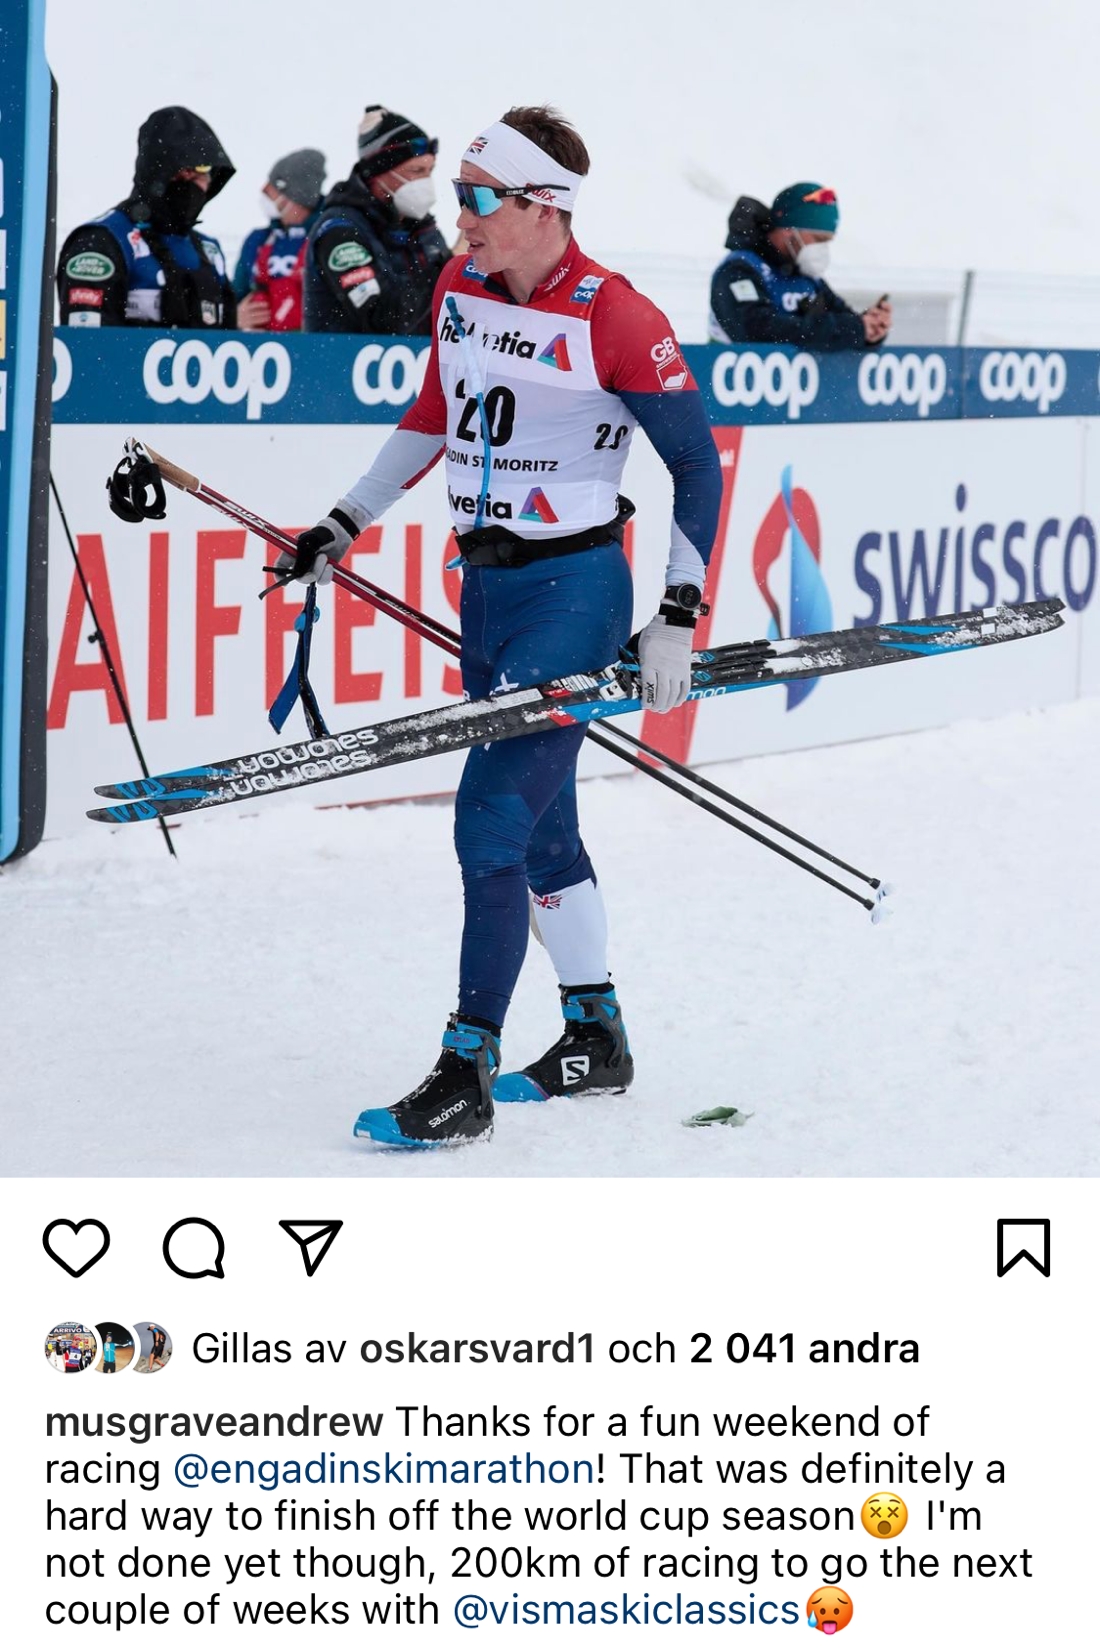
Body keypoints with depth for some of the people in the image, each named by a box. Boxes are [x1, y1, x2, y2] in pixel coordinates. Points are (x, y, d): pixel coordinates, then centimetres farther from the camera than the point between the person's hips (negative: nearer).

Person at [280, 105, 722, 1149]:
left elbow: (696, 462, -9)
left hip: (573, 591, -7)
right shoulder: (459, 287, 4)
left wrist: (678, 615, -12)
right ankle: (596, 1038, 28)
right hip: (486, 586, 7)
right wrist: (345, 523, 20)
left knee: (492, 819, -13)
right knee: (540, 825, 14)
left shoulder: (614, 319, -16)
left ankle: (466, 1075, -8)